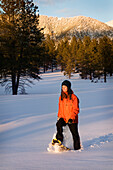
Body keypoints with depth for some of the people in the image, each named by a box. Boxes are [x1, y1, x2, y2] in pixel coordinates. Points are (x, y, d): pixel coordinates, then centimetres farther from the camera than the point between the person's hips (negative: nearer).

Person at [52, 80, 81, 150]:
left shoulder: (74, 97, -8)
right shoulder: (61, 97, 9)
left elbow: (76, 110, -9)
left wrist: (71, 118, -19)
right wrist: (59, 116, 13)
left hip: (72, 119, -3)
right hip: (63, 118, 4)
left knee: (75, 134, 4)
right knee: (58, 124, -29)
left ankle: (77, 147, 18)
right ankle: (59, 139, -22)